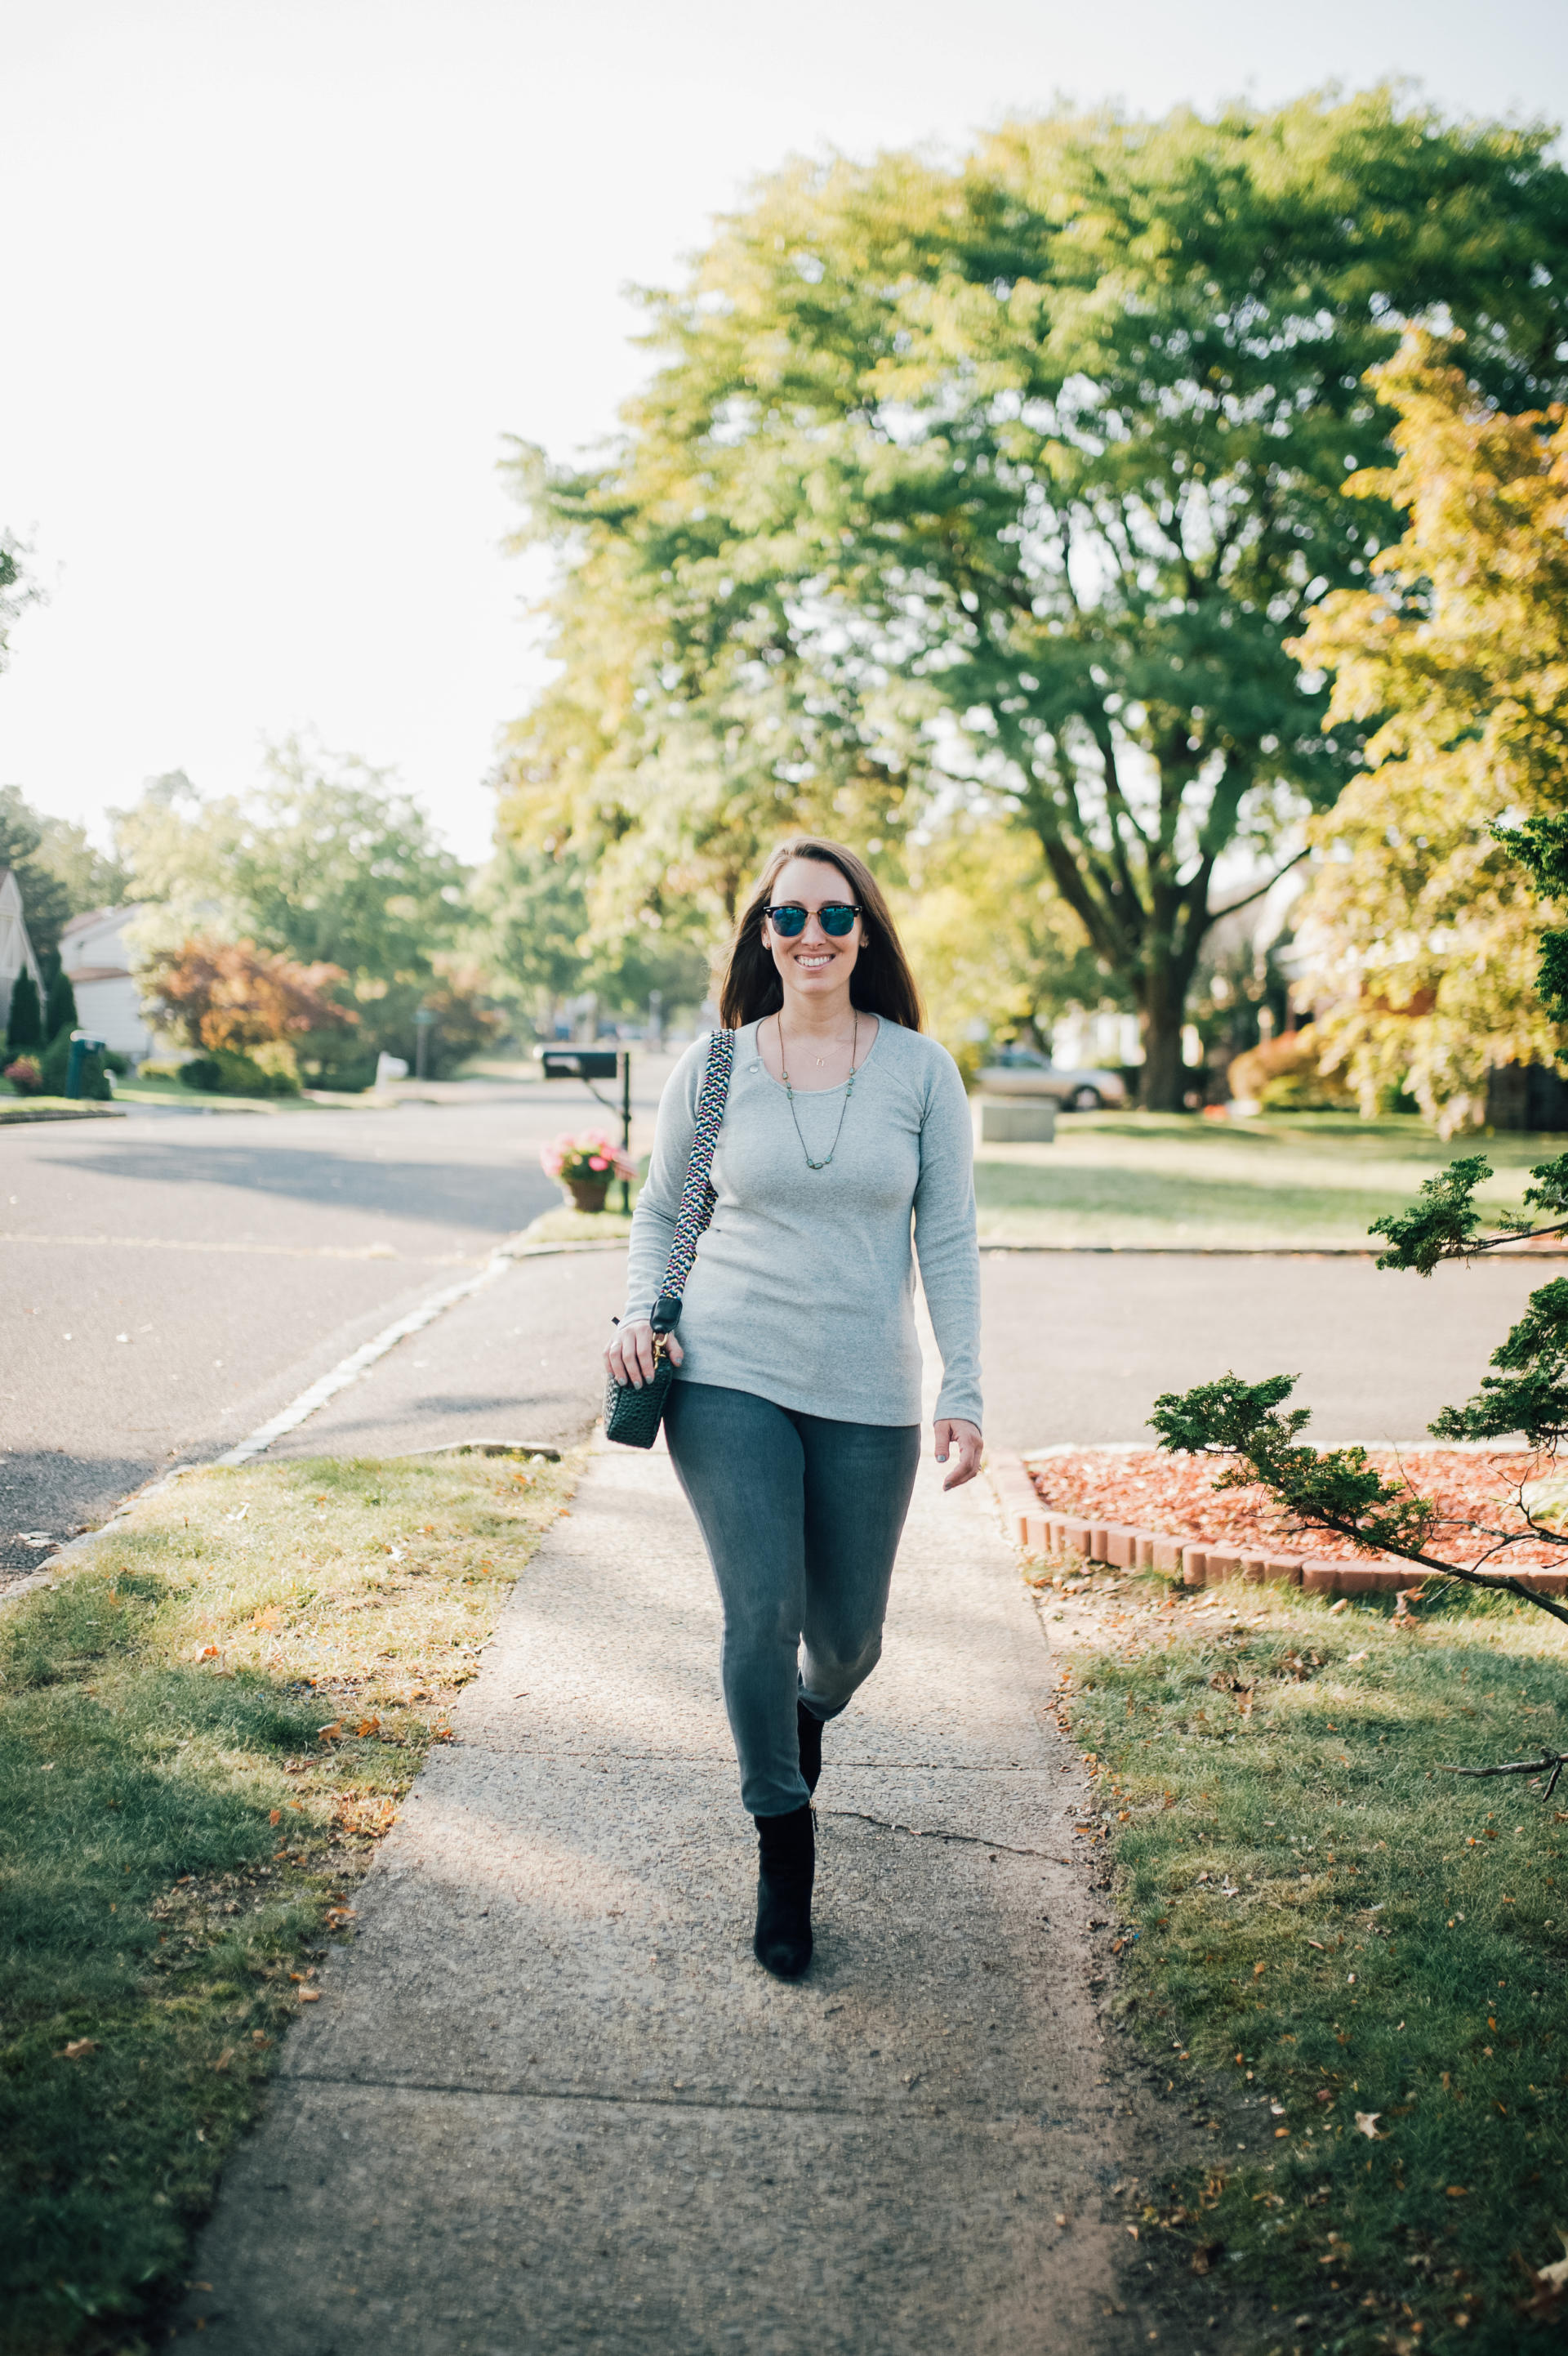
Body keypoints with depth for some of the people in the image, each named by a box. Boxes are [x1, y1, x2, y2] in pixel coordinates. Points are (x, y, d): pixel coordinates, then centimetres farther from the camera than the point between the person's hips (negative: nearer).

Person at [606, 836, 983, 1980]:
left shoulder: (921, 1069, 1)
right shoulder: (710, 1068, 2)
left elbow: (949, 1241, 3)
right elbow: (660, 1212, 13)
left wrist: (965, 1392, -3)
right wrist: (640, 1312, -5)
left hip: (867, 1393, 1)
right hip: (728, 1375, 0)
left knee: (847, 1635, 10)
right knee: (761, 1614, -9)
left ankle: (809, 1712, 48)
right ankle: (784, 1846, 13)